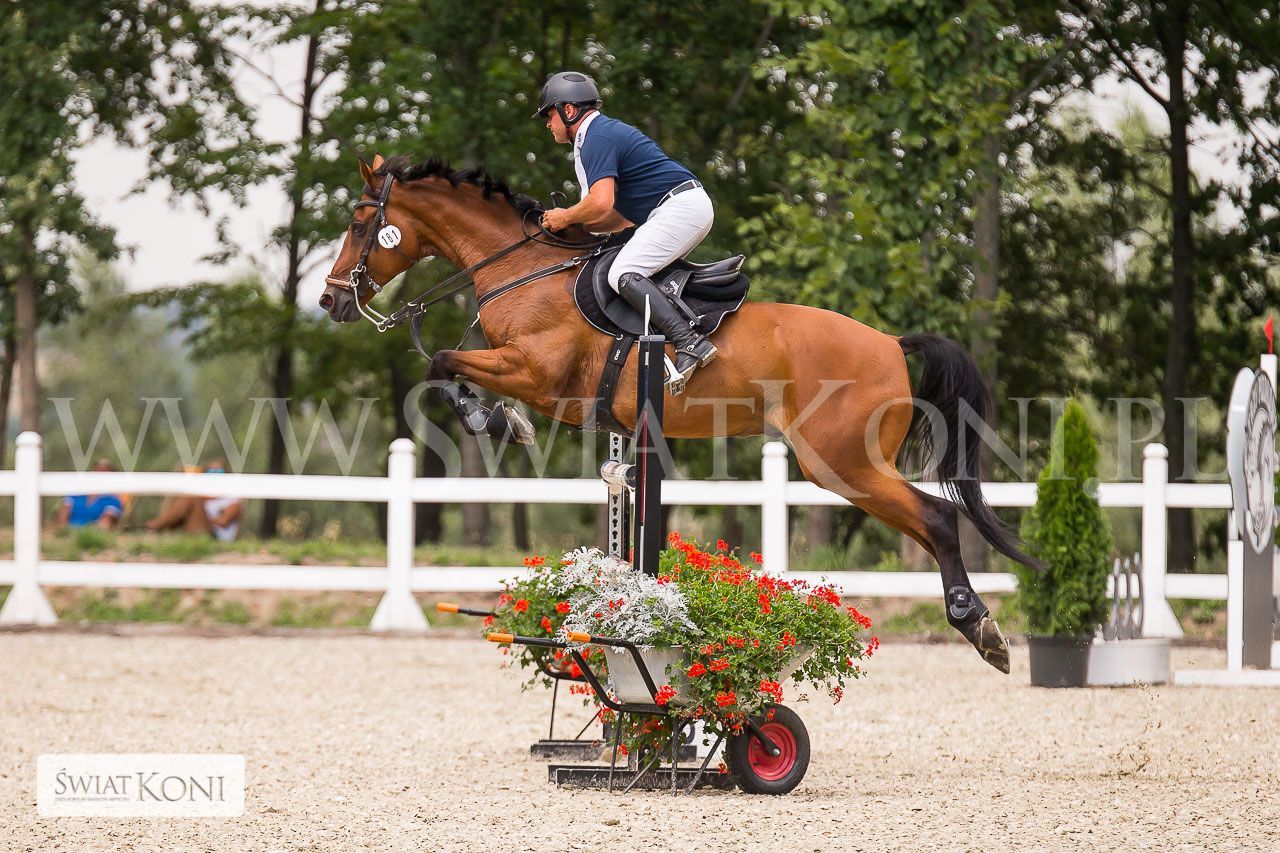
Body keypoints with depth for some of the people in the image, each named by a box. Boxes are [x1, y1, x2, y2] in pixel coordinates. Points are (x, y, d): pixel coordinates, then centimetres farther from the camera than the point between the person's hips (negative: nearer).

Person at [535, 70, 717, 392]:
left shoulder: (597, 139, -9)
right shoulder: (607, 132, 25)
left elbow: (601, 204, -23)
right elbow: (623, 217, 24)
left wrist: (565, 217, -4)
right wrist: (573, 226, 13)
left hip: (679, 206, -11)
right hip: (693, 208, 11)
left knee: (624, 274, -19)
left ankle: (689, 342, -34)